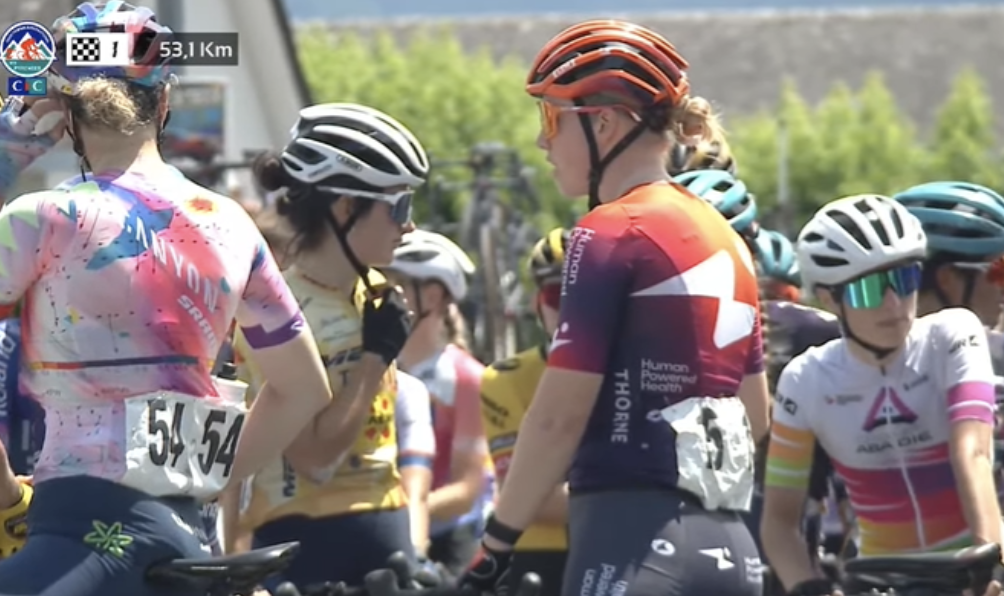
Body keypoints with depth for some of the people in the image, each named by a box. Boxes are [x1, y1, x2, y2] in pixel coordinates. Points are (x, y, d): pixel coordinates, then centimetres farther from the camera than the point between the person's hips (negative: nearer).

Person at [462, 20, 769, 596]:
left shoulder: (612, 234, -7)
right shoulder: (725, 240, 18)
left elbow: (557, 418, -11)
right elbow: (756, 416, 22)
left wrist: (497, 544, -4)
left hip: (634, 536, -9)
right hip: (731, 547, 9)